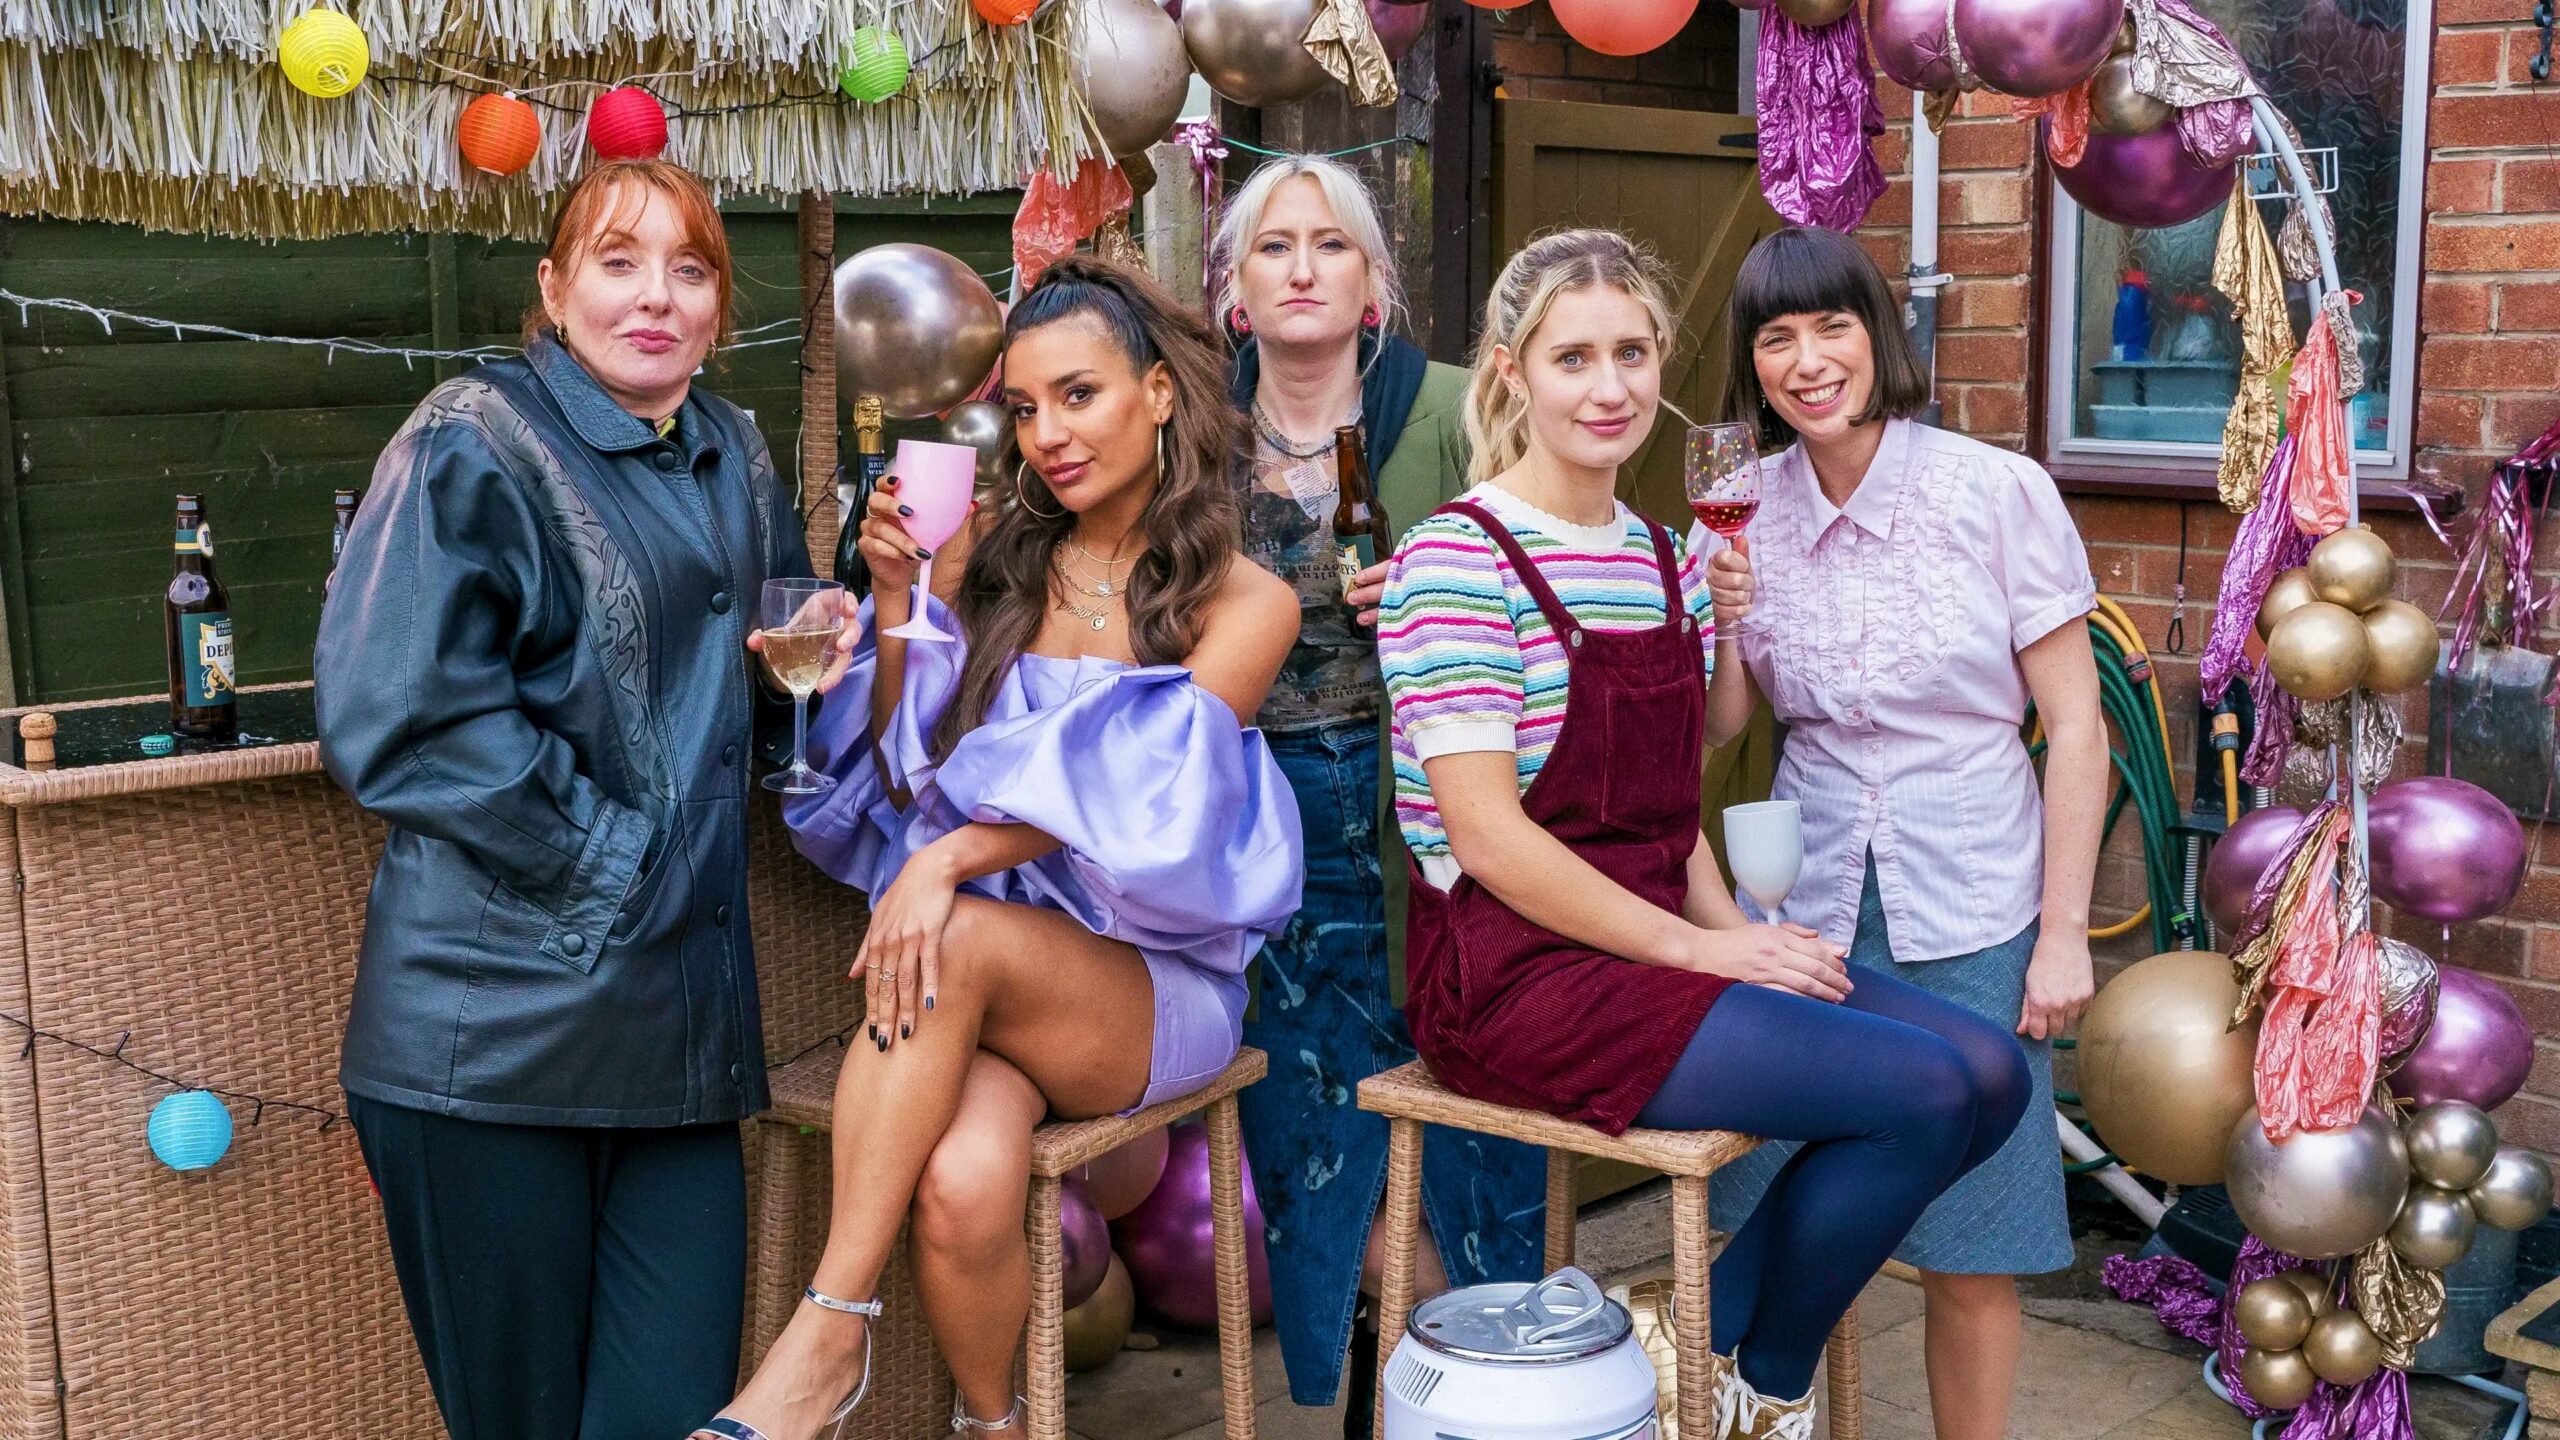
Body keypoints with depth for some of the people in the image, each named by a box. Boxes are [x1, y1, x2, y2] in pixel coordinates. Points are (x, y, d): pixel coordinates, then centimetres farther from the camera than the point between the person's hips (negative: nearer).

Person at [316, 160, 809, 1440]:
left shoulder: (734, 462, 16)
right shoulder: (474, 445, -4)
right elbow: (398, 718, -13)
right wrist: (606, 856, -13)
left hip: (680, 1020, 5)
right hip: (498, 1021, -5)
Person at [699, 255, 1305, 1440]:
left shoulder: (1244, 604, 1)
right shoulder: (999, 568, 11)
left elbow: (1127, 788, -12)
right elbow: (905, 774, 11)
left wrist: (953, 858, -27)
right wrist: (895, 605, -3)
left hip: (1150, 986, -2)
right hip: (978, 982, 2)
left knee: (960, 940, -35)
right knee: (961, 1188, -32)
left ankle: (828, 1333, -25)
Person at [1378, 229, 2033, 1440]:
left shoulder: (1664, 559, 13)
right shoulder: (1461, 559, -12)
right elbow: (1485, 833, -18)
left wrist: (1736, 930, -2)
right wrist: (1697, 948, -16)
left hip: (1653, 943, 8)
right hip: (1517, 971, -8)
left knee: (1989, 1071, -3)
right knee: (1925, 1093, -16)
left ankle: (1718, 1329, 10)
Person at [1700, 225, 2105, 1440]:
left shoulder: (1999, 494, -8)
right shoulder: (1750, 512, 2)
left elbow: (2076, 726, -6)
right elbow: (1719, 729, 7)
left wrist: (2065, 930, -9)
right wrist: (1718, 617, -11)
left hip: (1970, 911, -2)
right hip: (1807, 900, 3)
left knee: (1969, 1249, 4)